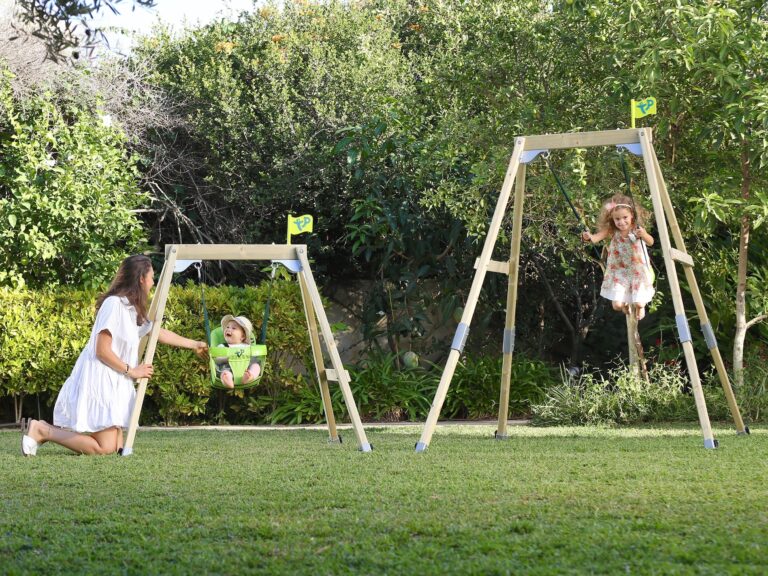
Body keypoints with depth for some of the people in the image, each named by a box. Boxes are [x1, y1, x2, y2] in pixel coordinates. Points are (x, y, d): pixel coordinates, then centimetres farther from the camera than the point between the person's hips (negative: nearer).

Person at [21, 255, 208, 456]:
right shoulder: (114, 304, -15)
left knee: (117, 447, 4)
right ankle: (41, 430, -7)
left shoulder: (132, 309, 14)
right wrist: (131, 371, -9)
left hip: (114, 384, 10)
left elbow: (159, 332, 29)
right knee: (105, 448, -14)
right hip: (98, 379, -10)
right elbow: (102, 351, -17)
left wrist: (193, 344, 34)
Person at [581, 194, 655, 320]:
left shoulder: (637, 229, -16)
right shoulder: (612, 231, -15)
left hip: (637, 271, -1)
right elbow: (598, 237, -29)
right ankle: (625, 303, 33)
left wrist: (644, 235, -42)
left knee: (639, 304, -7)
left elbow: (651, 242, -21)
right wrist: (589, 237, -52)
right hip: (619, 272, 1)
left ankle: (641, 306, 34)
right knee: (617, 305, -7)